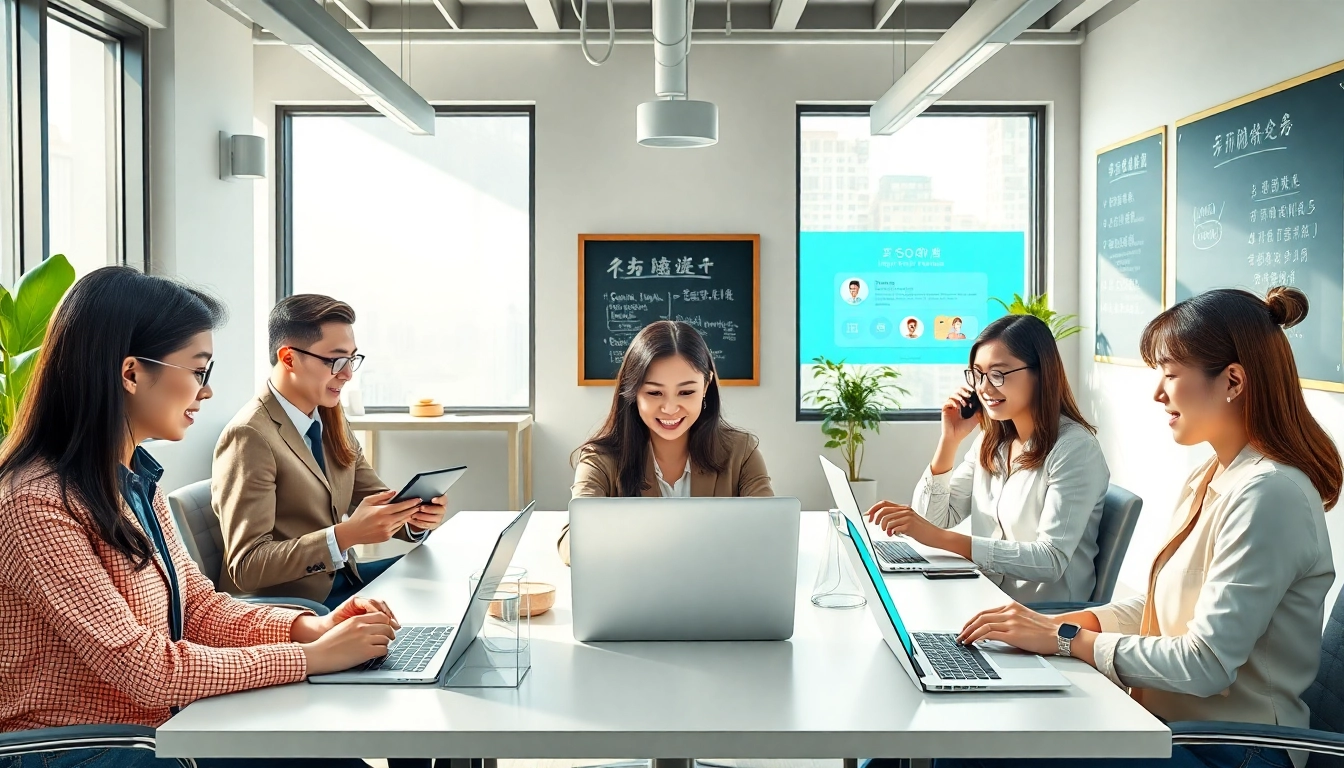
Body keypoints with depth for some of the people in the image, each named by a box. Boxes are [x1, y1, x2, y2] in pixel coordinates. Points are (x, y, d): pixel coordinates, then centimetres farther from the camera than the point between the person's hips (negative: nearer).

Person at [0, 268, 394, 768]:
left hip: (160, 726, 7)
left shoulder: (137, 480, 6)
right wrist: (312, 657, -20)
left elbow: (200, 607, 8)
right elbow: (146, 671, -23)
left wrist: (311, 627, -8)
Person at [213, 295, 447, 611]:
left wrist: (414, 517, -13)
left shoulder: (331, 418, 8)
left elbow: (375, 497, 10)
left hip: (338, 578, 8)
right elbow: (246, 566, -22)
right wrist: (347, 535, -32)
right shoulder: (249, 437, -18)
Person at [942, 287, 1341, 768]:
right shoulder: (1207, 482, 11)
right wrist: (1057, 623, 0)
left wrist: (1067, 639, -15)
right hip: (1169, 720, 8)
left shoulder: (1268, 494, -20)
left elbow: (1206, 665, -22)